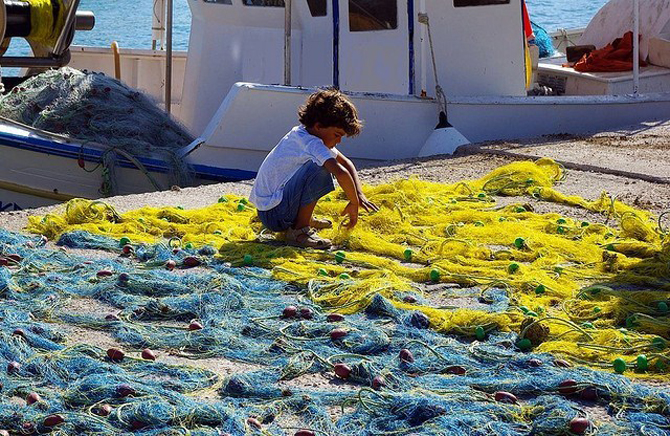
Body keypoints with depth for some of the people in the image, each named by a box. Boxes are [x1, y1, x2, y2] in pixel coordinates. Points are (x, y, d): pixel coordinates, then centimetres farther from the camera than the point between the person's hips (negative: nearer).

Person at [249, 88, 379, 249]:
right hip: (274, 216, -10)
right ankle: (299, 231, -19)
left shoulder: (301, 134, 9)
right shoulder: (310, 143, -20)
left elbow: (345, 162, 16)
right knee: (319, 169, -28)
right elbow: (341, 173, -35)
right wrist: (354, 203, -20)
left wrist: (359, 194, 3)